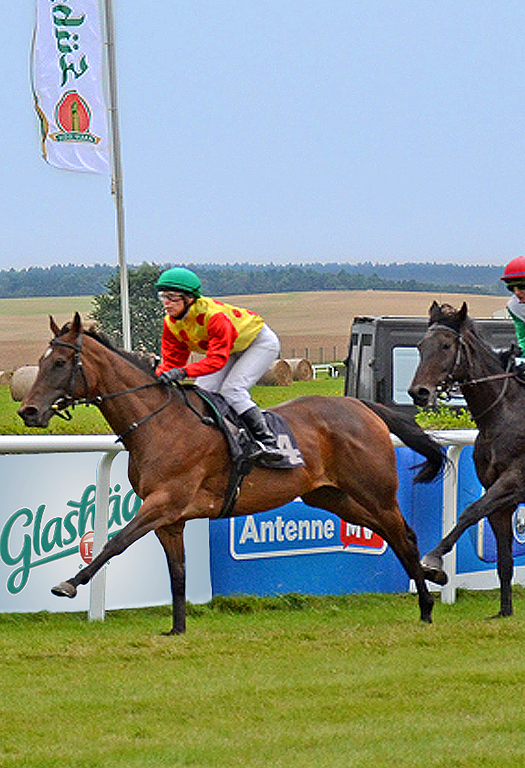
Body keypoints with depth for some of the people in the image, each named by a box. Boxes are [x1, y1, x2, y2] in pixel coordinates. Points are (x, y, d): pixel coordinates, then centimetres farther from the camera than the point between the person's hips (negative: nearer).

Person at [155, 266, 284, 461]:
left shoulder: (213, 315, -38)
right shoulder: (171, 324, -14)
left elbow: (217, 359, -42)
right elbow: (171, 360, -9)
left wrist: (183, 372, -54)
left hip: (261, 343, -8)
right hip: (233, 350, 8)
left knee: (232, 390, -25)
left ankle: (267, 441, -21)